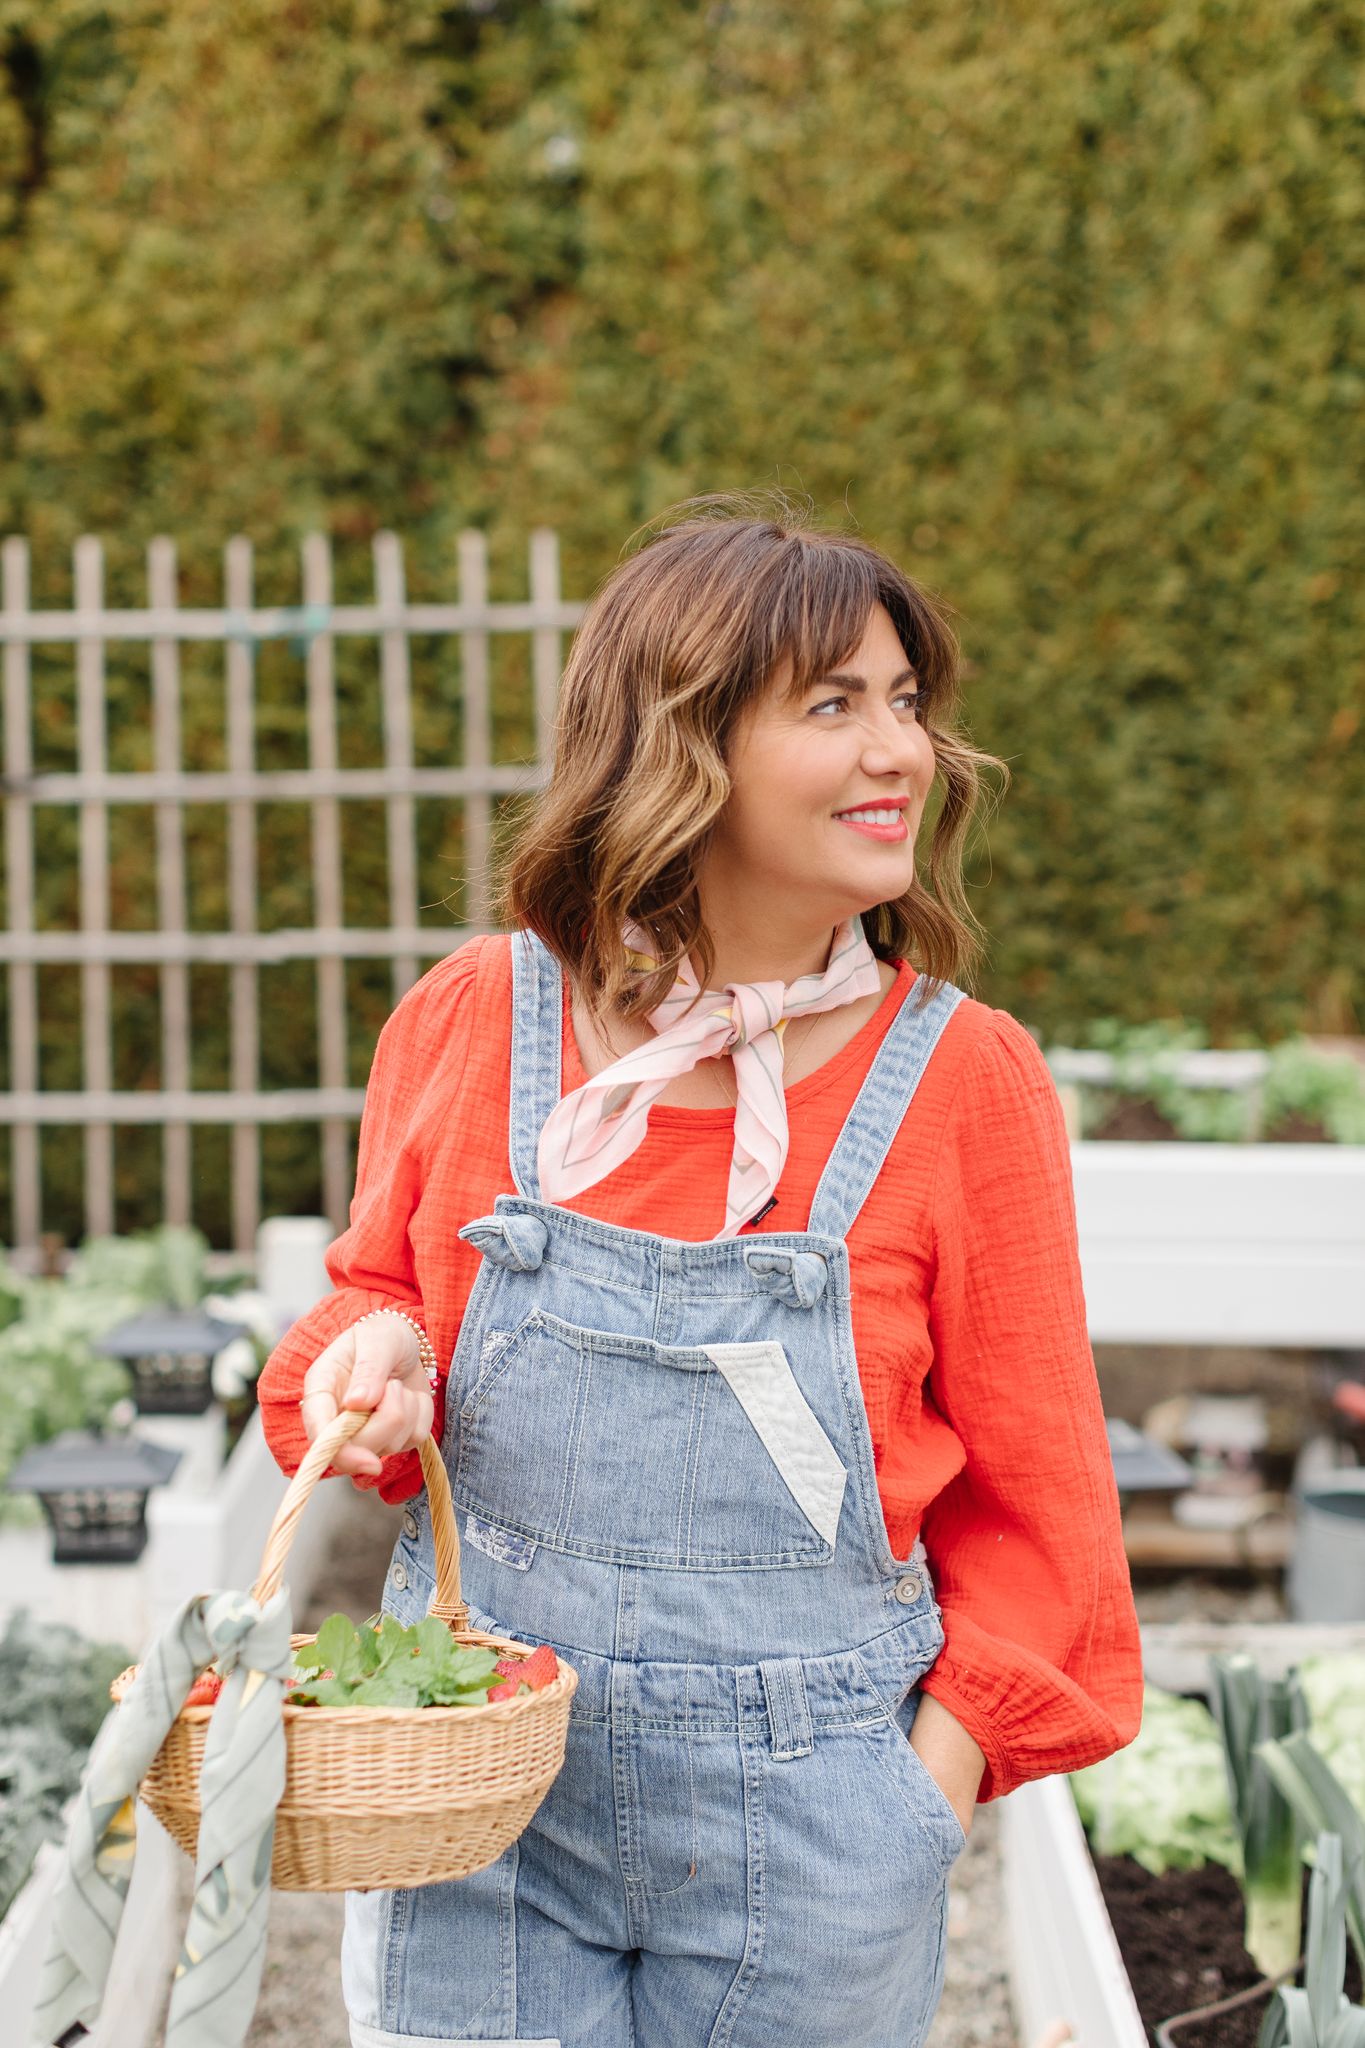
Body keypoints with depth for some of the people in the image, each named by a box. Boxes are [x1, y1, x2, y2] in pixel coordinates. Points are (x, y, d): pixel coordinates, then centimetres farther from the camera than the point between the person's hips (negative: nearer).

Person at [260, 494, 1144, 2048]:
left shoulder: (962, 1080, -6)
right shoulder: (472, 1020, -2)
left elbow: (1029, 1493, 1)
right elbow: (378, 1287, 14)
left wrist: (935, 1781, -6)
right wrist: (369, 1358, -8)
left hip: (805, 1802, -1)